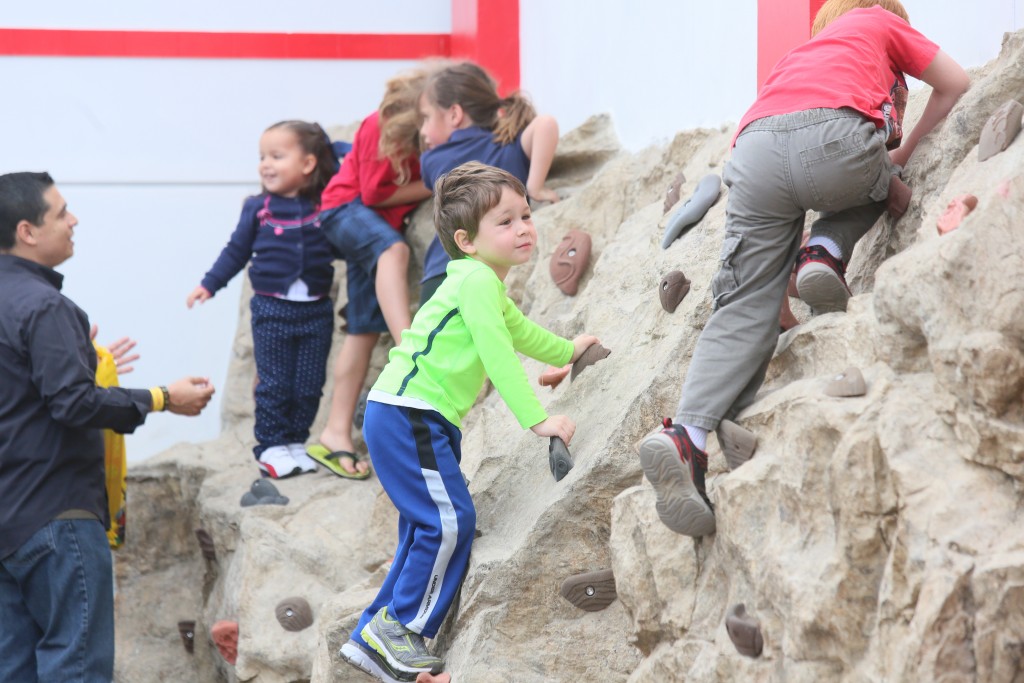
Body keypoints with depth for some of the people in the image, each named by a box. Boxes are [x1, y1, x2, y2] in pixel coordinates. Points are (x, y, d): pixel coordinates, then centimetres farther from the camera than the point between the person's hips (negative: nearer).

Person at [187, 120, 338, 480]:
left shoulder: (327, 207, -2)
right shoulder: (258, 209, 1)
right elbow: (237, 251, 9)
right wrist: (209, 285, 8)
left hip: (316, 310, 1)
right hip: (271, 309, -1)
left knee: (309, 384, 6)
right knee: (274, 384, 0)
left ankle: (295, 441, 18)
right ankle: (272, 446, 8)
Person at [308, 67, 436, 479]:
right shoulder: (380, 128, -23)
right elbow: (375, 193, -17)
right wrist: (429, 187, -20)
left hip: (384, 223, 6)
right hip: (346, 209, -6)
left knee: (365, 328, 0)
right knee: (393, 249, -39)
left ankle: (336, 434, 1)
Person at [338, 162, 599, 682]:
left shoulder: (486, 286, 18)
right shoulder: (477, 280, -15)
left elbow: (518, 331, 38)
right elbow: (498, 356, -22)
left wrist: (566, 351, 52)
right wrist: (536, 419, -22)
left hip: (424, 421, 11)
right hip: (407, 417, -11)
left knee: (428, 531, 12)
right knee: (449, 521, -13)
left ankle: (372, 637, 16)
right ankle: (397, 629, -3)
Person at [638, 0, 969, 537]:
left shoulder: (805, 52, 42)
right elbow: (954, 85, 32)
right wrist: (905, 153, 42)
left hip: (754, 149, 4)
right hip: (835, 139, -3)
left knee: (744, 310, 1)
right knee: (876, 185, 33)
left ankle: (686, 433, -19)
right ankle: (826, 251, 4)